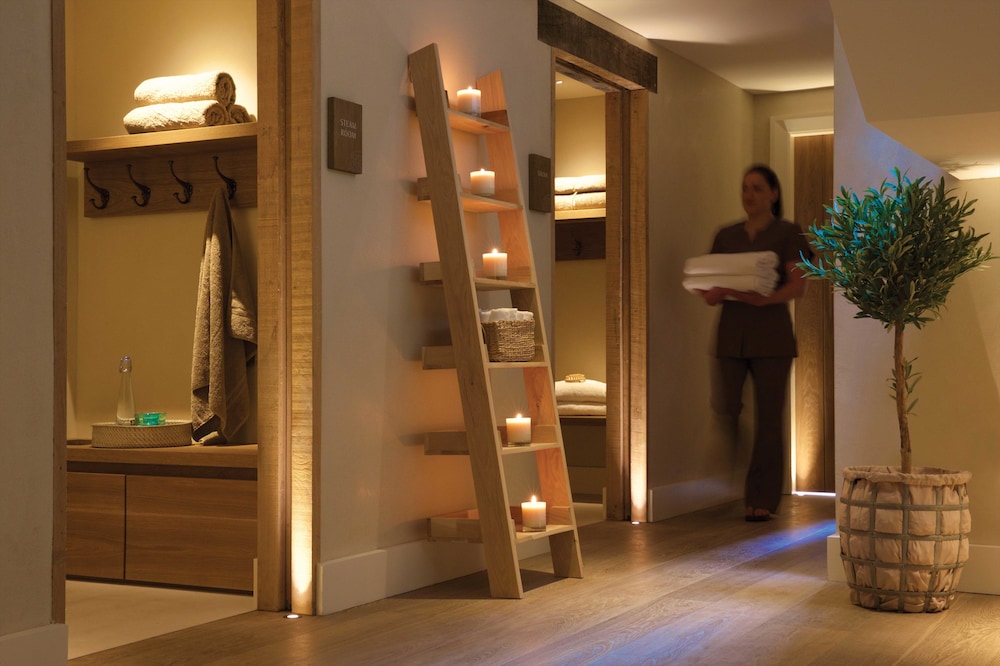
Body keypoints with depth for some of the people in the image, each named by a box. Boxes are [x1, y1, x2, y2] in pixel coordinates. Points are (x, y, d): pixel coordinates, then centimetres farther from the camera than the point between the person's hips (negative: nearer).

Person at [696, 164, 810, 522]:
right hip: (731, 333, 3)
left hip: (771, 334, -3)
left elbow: (798, 285, -6)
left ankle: (762, 500, 1)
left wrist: (764, 298, -23)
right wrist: (710, 294, -9)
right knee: (725, 412, -5)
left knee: (768, 418, -3)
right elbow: (710, 281, 14)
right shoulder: (725, 235, 15)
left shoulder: (787, 233, 4)